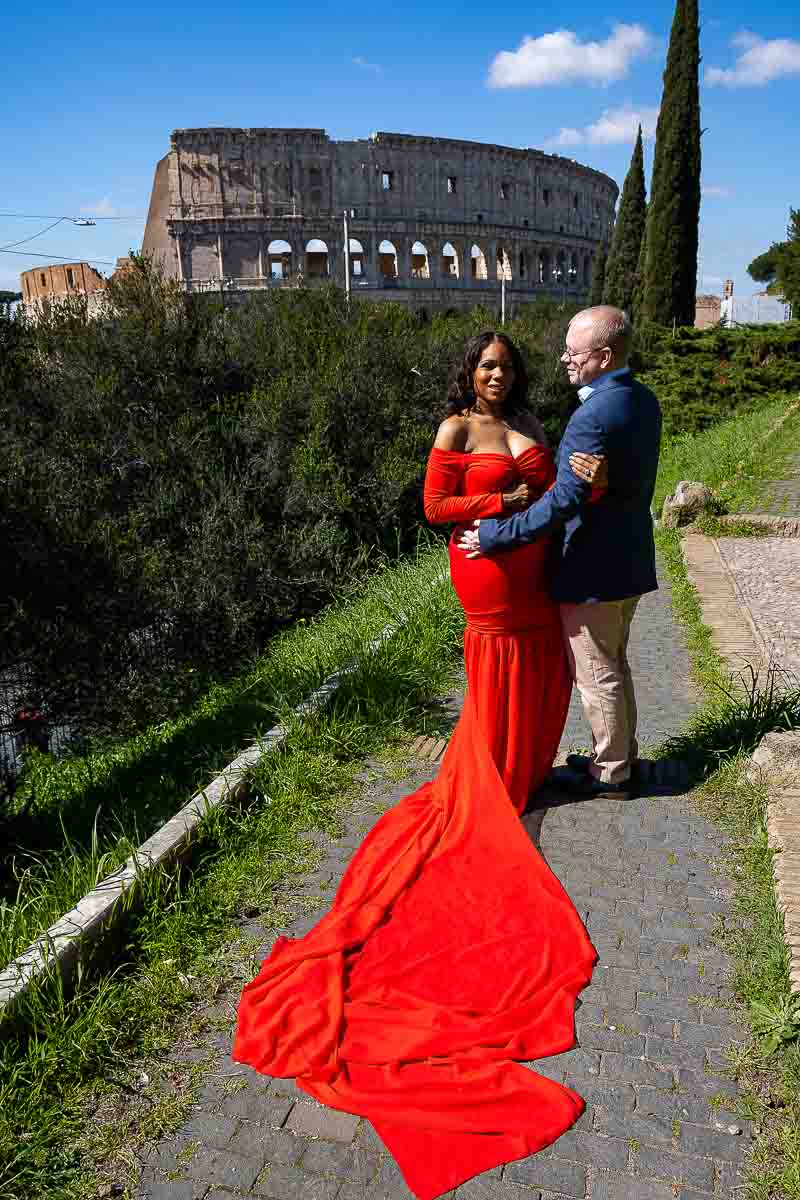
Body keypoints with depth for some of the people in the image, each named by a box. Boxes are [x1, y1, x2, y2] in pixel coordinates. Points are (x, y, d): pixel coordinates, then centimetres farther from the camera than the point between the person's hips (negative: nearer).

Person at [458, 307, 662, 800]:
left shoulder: (593, 416, -24)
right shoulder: (644, 400, 5)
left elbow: (566, 500, -29)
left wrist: (496, 535, -23)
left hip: (592, 569, -9)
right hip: (630, 560, 9)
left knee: (598, 674, 7)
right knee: (614, 664, 23)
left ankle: (610, 772, 22)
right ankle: (622, 754, 37)